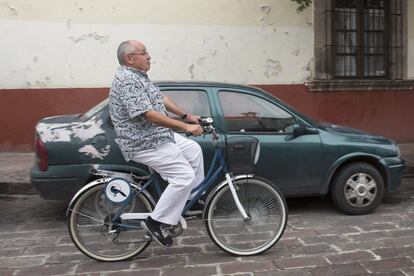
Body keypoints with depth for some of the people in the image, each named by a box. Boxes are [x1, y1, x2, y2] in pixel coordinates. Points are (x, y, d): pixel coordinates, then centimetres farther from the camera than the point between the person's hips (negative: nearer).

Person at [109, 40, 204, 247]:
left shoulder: (138, 76, 13)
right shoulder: (127, 80, -20)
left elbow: (161, 99, 20)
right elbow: (149, 115, -29)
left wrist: (187, 116, 15)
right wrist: (185, 127, -27)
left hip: (159, 135, 11)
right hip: (144, 143, -11)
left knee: (194, 149, 16)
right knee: (185, 176, -15)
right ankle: (155, 222, -5)